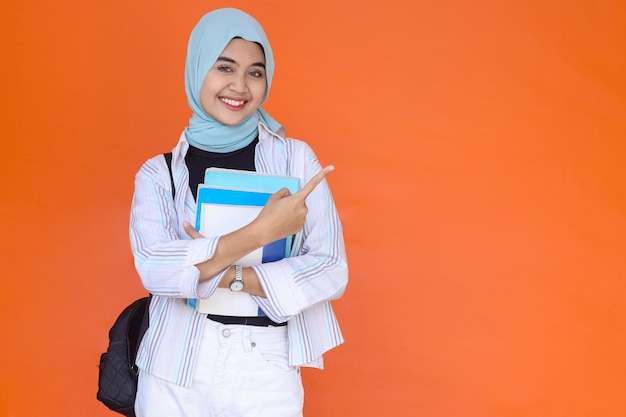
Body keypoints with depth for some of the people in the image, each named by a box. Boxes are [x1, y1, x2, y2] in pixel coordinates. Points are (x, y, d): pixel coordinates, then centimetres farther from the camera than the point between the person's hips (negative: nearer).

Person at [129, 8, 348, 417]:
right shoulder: (159, 174, 2)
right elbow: (154, 269, -15)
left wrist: (228, 274, -14)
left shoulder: (295, 158, 1)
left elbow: (333, 271, -5)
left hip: (268, 371, 0)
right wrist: (260, 232, -19)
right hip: (177, 370, 0)